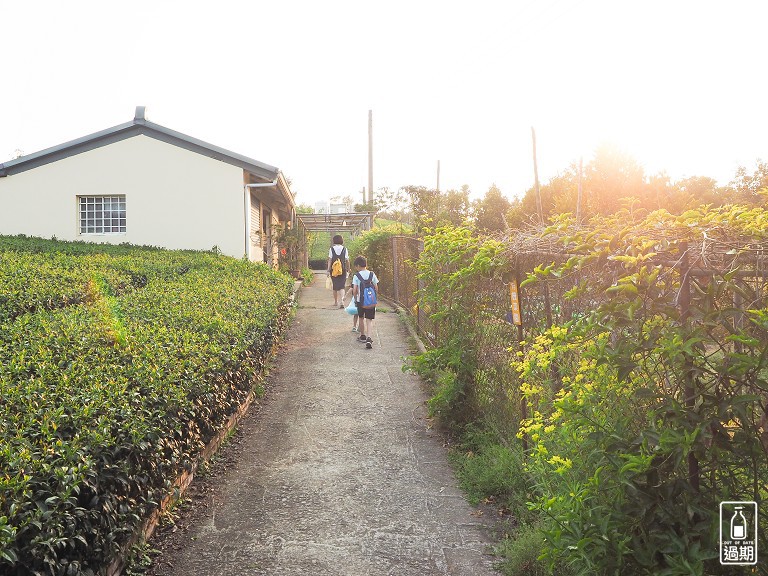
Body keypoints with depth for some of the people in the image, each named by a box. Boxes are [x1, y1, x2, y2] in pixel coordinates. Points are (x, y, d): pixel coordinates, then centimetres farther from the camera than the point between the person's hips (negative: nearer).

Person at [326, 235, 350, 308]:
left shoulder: (332, 249, -2)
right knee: (341, 286, -1)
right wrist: (348, 269, 9)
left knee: (335, 286, 14)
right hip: (342, 270, 0)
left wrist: (328, 270, -4)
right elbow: (347, 260, -1)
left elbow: (330, 260, -5)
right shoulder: (344, 249, -2)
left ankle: (336, 302, 25)